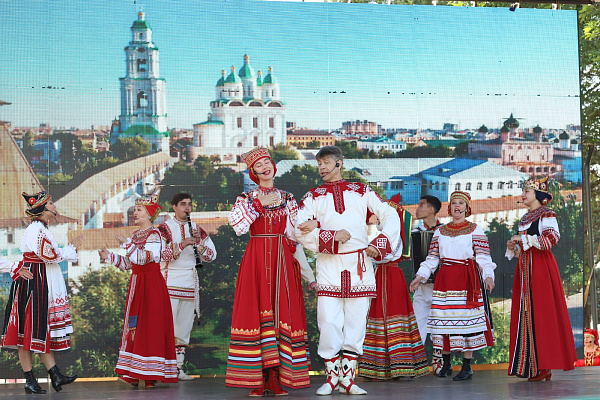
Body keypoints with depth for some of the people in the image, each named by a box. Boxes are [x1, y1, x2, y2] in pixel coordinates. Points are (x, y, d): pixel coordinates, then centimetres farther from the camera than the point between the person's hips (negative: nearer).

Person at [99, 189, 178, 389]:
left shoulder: (155, 234, -10)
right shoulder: (135, 235, 15)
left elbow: (142, 258, -25)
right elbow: (128, 264, 18)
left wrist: (127, 244, -20)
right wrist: (109, 256, 9)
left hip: (152, 285, -8)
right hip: (137, 285, 8)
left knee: (150, 326, -7)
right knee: (134, 327, 6)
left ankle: (151, 374, -3)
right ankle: (134, 374, 9)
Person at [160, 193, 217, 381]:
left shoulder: (196, 229, 15)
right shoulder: (165, 228, 2)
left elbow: (210, 256, 10)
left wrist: (200, 242, -8)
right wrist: (182, 244, -22)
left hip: (190, 283, 5)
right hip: (170, 282, -5)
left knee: (184, 328, 5)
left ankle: (178, 368, 10)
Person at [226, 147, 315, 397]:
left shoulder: (287, 199, 15)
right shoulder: (247, 198, 10)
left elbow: (295, 237, 12)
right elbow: (237, 225, -9)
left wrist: (309, 273, 6)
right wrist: (259, 204, -10)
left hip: (282, 260, 2)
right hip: (256, 260, -2)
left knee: (282, 311, -5)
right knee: (256, 311, -8)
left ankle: (277, 377, -3)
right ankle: (257, 380, -6)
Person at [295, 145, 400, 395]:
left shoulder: (361, 192, 13)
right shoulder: (313, 197, 11)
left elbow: (390, 216, 10)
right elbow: (301, 231, -4)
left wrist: (379, 244, -3)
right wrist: (332, 236, -15)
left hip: (359, 265, 1)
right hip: (328, 265, -1)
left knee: (356, 323, 0)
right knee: (329, 323, -8)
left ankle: (347, 378, 8)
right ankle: (332, 377, 3)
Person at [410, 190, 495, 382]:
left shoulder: (475, 230, 6)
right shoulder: (440, 231, 16)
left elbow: (483, 257, -1)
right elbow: (432, 258, 16)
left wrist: (488, 276, -16)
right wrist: (420, 276, 6)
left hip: (467, 279, -4)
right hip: (445, 278, 4)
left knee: (466, 320, -7)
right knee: (443, 319, 1)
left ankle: (467, 367, -2)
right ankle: (446, 364, 13)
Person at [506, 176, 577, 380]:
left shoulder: (546, 215, -5)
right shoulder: (525, 218, 19)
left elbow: (552, 238, -19)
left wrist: (524, 239, -14)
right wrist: (513, 247, 5)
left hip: (541, 266, -8)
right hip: (525, 267, 8)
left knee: (540, 313, -9)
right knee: (525, 313, 3)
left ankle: (543, 367, -7)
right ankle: (530, 364, 6)